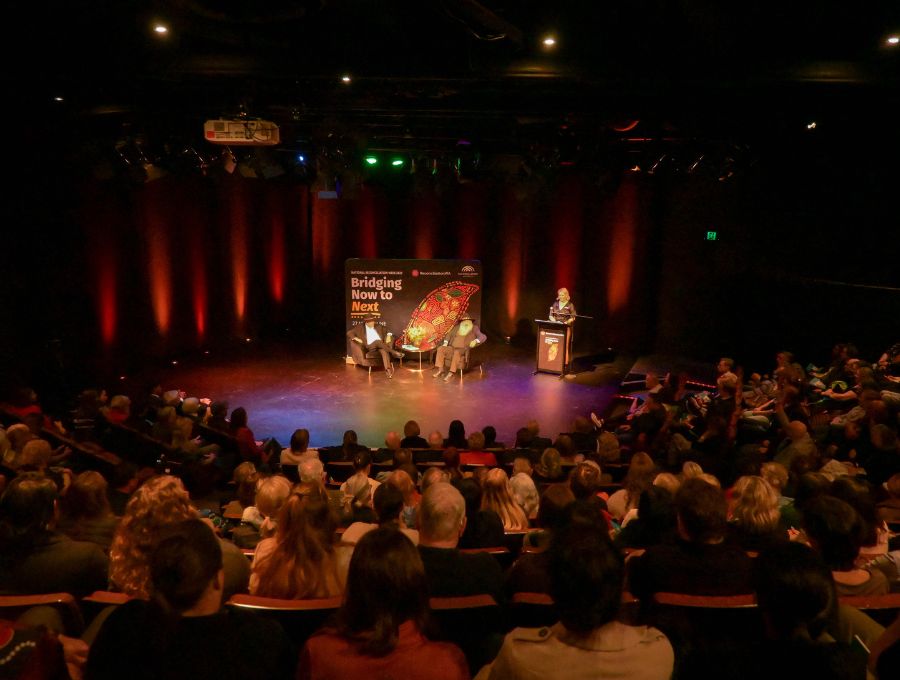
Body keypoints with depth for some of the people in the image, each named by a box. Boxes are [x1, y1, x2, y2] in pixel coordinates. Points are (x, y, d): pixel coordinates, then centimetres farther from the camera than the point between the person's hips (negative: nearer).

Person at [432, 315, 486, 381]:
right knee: (440, 349, -16)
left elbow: (483, 336, -5)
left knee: (457, 352, -37)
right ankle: (440, 369, -16)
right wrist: (445, 343, 7)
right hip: (452, 348, 5)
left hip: (463, 349, -5)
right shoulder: (457, 327, 17)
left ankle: (451, 373, -37)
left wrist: (476, 341, -25)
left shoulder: (474, 328, 5)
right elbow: (449, 335, 26)